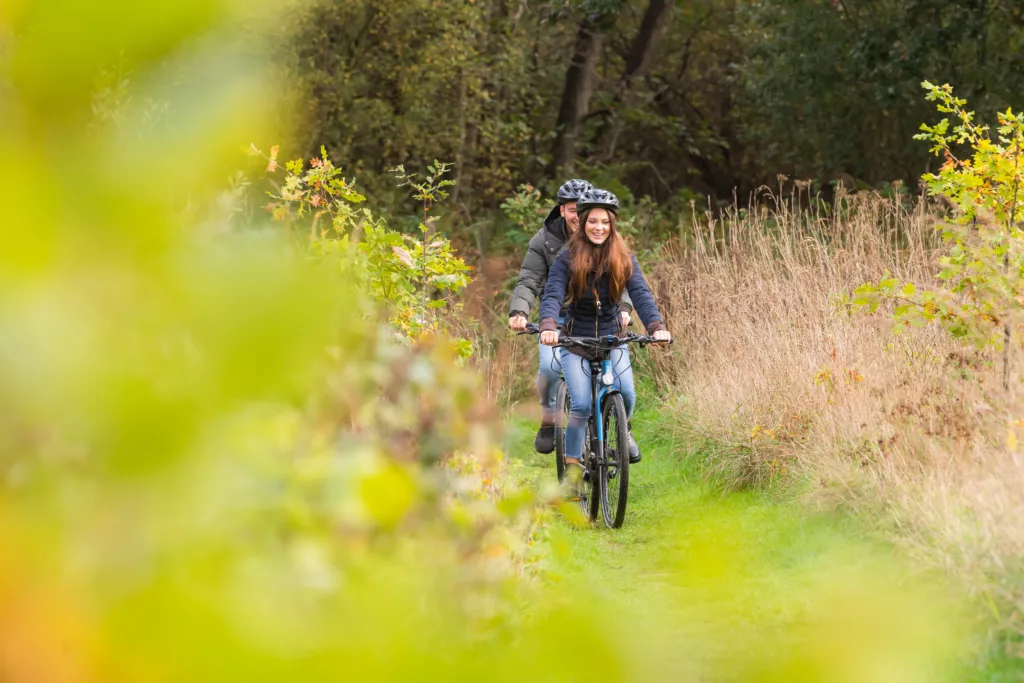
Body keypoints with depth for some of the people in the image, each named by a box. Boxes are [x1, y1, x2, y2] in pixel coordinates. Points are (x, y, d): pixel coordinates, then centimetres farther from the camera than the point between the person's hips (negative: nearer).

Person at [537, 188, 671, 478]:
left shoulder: (624, 258, -3)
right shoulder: (567, 258, -10)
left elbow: (641, 293, -15)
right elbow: (552, 295, -21)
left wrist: (657, 326, -32)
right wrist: (548, 327, -41)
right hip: (576, 339, -2)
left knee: (626, 393, -17)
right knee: (581, 405, -13)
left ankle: (624, 430, 17)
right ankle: (572, 466, 2)